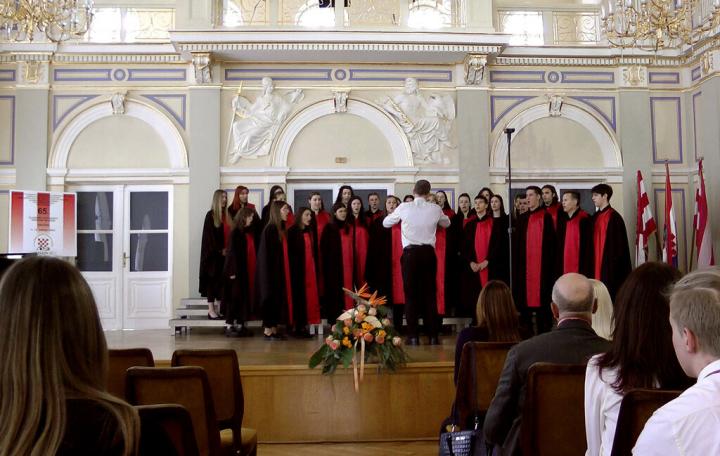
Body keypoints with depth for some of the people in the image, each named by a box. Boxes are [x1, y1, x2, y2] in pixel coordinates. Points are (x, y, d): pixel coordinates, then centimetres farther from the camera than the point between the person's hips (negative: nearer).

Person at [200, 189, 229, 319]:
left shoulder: (226, 215, 11)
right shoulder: (211, 215, -5)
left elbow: (229, 234, 12)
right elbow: (209, 236, -9)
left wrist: (227, 249, 0)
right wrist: (220, 250, -12)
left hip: (224, 253, 6)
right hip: (213, 254, -5)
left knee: (221, 280, 6)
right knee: (212, 280, -2)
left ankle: (219, 308, 11)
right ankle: (211, 310, 0)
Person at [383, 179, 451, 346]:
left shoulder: (404, 207, 0)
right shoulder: (435, 209, 4)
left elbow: (385, 223, 13)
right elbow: (446, 223, 25)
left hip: (410, 253, -1)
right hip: (429, 253, 2)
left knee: (411, 294, 4)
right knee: (430, 294, 7)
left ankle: (413, 336, 3)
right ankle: (433, 336, 9)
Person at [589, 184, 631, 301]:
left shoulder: (614, 217, -11)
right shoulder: (595, 217, 13)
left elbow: (617, 244, -14)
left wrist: (614, 264, -17)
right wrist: (592, 264, 12)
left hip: (609, 264, -7)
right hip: (596, 264, 8)